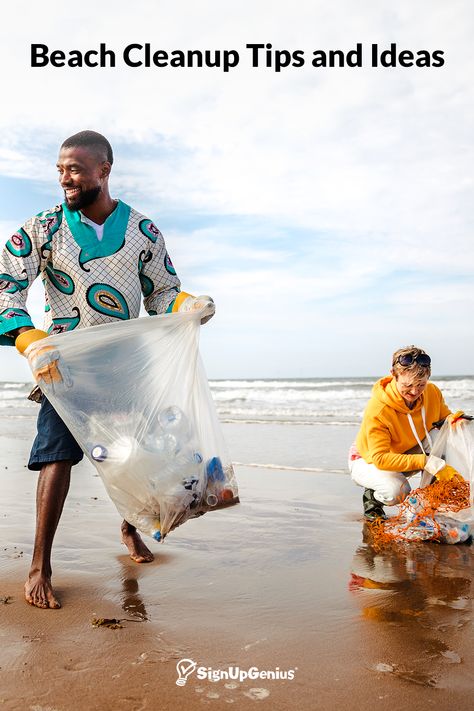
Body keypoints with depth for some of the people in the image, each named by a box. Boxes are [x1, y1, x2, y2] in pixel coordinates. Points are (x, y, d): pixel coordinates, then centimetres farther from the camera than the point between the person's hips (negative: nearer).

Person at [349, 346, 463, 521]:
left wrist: (455, 420, -27)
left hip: (406, 453, 5)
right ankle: (372, 497, 0)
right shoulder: (378, 409, -34)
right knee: (397, 490, -36)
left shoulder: (432, 392, -16)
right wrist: (429, 463, -43)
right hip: (368, 460, -5)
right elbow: (380, 458, -36)